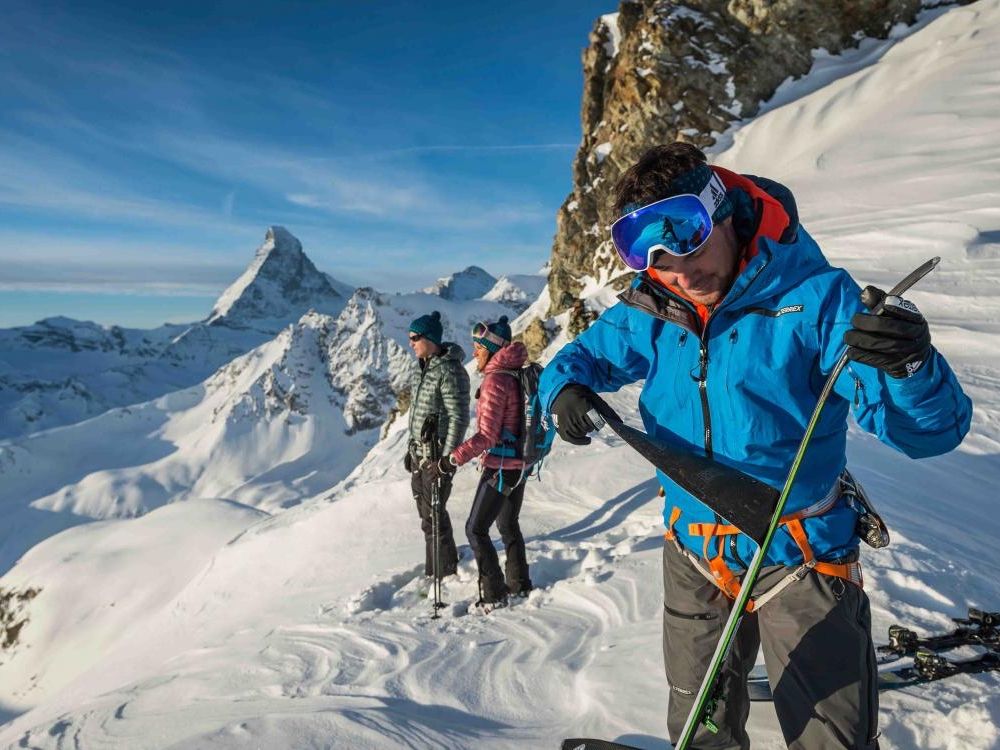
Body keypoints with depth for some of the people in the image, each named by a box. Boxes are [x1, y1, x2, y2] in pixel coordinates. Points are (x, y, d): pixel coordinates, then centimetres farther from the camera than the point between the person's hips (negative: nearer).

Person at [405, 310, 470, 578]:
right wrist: (411, 448, 18)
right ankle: (447, 560, 34)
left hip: (437, 455, -9)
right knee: (426, 511, 17)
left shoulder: (450, 371, -18)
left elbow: (459, 418, -19)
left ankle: (442, 573, 15)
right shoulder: (422, 367, 9)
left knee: (433, 515, -1)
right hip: (419, 453, 9)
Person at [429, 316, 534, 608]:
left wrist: (453, 459, -20)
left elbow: (487, 435, -23)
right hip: (519, 465, 9)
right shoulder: (516, 375, 6)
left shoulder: (495, 381, -19)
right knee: (509, 526, 21)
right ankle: (519, 584, 32)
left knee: (476, 529, 3)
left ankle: (495, 594, 9)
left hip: (499, 468, -9)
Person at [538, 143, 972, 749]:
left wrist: (910, 363, -43)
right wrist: (565, 387, -15)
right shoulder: (650, 314, -7)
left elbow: (928, 430, -20)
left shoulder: (813, 296, -19)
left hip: (799, 559, -4)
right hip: (695, 559, 4)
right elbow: (584, 355, 9)